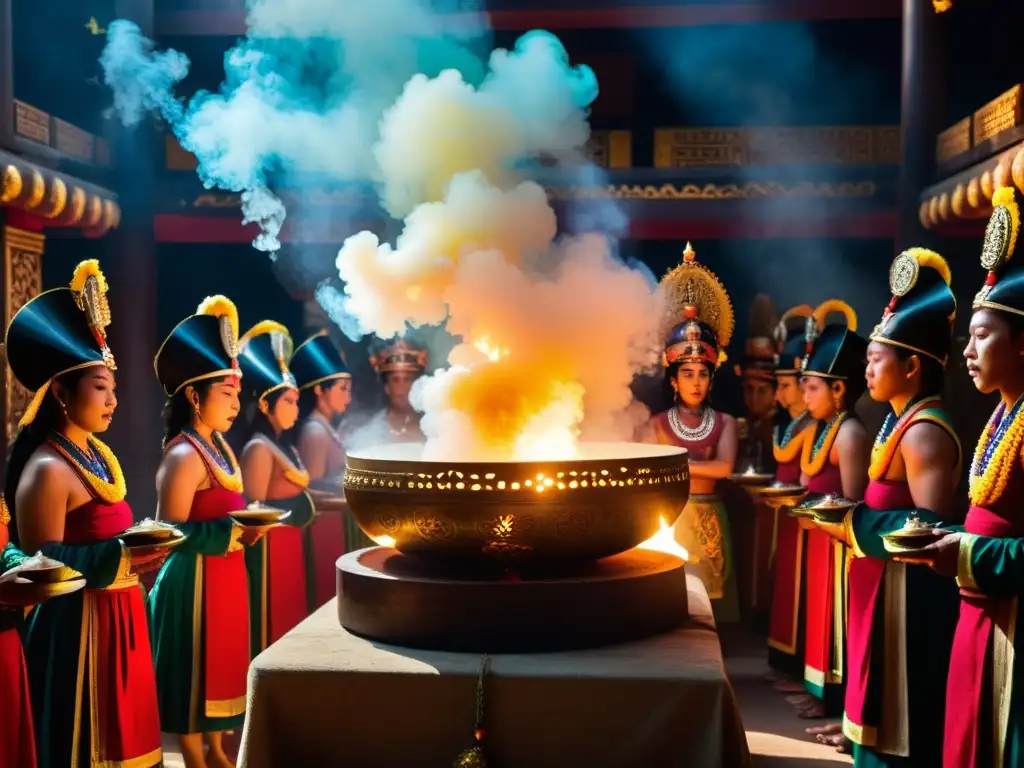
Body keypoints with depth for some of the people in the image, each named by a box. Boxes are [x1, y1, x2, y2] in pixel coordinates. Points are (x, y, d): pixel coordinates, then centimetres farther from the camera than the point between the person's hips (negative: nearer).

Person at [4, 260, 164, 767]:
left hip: (118, 616, 9)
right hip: (76, 625, -9)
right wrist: (121, 559, -24)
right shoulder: (47, 470, -18)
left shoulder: (98, 453, 10)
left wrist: (138, 546, 6)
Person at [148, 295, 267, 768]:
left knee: (218, 666, 19)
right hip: (194, 580, -9)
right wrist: (233, 532, -24)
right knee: (194, 672, 4)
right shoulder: (184, 457, -20)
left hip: (224, 576, 10)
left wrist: (245, 527, 3)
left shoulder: (218, 446, 9)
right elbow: (171, 535, -22)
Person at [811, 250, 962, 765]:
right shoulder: (900, 424, 13)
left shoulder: (924, 432, -18)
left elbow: (930, 529, -26)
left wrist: (852, 525, -20)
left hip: (907, 599, -10)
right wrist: (844, 517, 7)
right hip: (882, 594, 10)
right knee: (881, 723, 17)